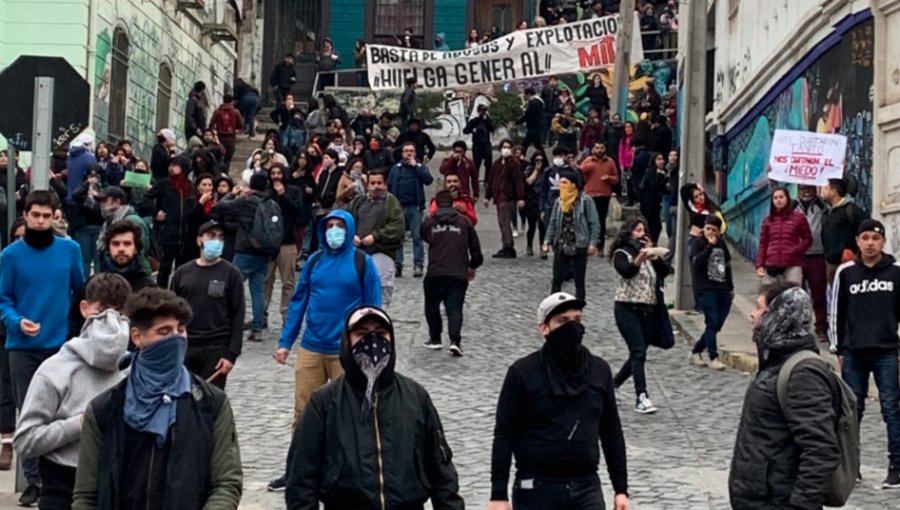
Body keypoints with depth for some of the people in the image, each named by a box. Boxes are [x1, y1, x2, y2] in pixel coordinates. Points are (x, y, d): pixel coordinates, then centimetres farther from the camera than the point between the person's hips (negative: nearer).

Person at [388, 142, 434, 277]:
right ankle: (397, 265, 6)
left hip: (415, 207, -2)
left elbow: (428, 180, -11)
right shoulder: (396, 168, 11)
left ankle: (418, 265, -4)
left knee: (417, 237, -4)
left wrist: (415, 166, -10)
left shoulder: (420, 167, 7)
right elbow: (389, 187, 9)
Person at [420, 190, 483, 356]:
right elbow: (476, 249, 8)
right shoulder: (464, 222, 6)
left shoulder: (429, 222, 5)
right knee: (455, 309, 0)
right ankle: (455, 341, -18)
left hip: (435, 273, 0)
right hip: (459, 274, 0)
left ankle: (435, 339, 25)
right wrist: (473, 266, 24)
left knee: (432, 307, 20)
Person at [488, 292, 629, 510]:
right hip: (537, 489, -3)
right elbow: (504, 436, -5)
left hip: (587, 487, 3)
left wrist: (621, 488, 8)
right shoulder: (523, 373, -5)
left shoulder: (599, 371, 6)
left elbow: (612, 432, 11)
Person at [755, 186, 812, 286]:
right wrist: (759, 265, 2)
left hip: (792, 265, -2)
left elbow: (808, 239, 7)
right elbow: (762, 244, 12)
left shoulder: (798, 218, 6)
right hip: (772, 266, 2)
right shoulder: (768, 220, 12)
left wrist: (796, 250, -10)